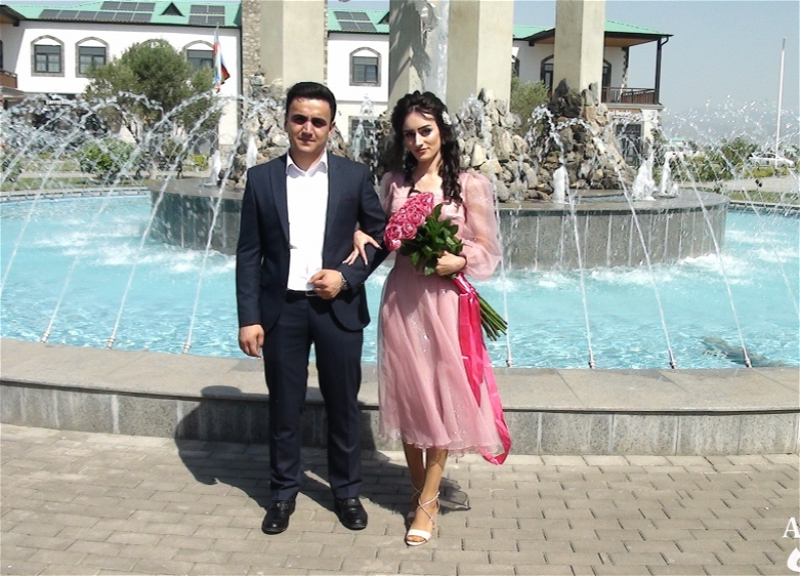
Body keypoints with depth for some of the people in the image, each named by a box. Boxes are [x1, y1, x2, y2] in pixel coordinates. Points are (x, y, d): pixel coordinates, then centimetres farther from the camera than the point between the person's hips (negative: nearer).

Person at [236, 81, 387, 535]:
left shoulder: (355, 176, 0)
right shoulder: (261, 178, 2)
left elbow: (382, 235, 6)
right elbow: (249, 254, 1)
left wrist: (348, 277, -9)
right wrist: (249, 318, -5)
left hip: (339, 308, 0)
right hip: (281, 310, 1)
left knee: (343, 404, 11)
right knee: (284, 407, 11)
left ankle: (347, 490, 28)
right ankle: (284, 492, 28)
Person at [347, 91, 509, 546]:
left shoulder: (469, 185, -3)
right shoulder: (394, 183, 8)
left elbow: (488, 251, -2)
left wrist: (458, 260, -20)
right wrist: (361, 234, -2)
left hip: (445, 299, -3)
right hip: (401, 299, 4)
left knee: (442, 398, 1)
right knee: (407, 396, 10)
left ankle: (427, 502, 12)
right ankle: (420, 489, 27)